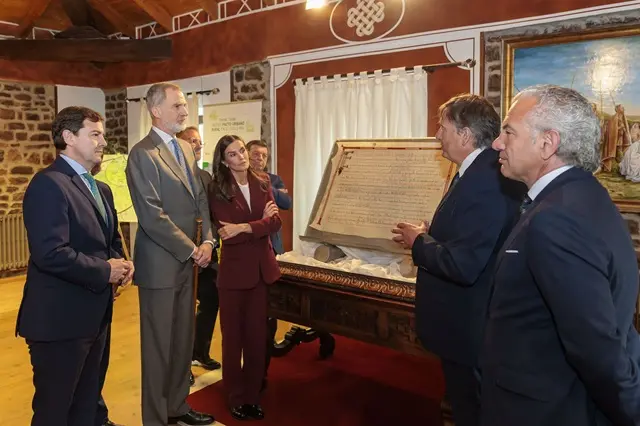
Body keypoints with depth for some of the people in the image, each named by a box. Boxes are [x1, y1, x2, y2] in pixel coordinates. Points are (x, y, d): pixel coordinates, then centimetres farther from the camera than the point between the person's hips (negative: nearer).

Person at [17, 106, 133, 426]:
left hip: (95, 315, 9)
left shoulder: (100, 189, 13)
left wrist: (121, 262, 0)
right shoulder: (48, 184, -17)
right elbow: (51, 254, -27)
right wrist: (104, 271, -17)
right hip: (60, 319, -9)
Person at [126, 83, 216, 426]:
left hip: (187, 261, 8)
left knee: (184, 340, 17)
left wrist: (207, 240, -1)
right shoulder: (143, 154, -14)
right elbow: (152, 217, -20)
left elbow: (200, 199, 13)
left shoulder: (185, 149, 12)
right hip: (161, 264, -7)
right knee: (159, 345, 7)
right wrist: (192, 250, -14)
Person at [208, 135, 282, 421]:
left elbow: (275, 222, -8)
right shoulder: (217, 191, -7)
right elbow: (227, 234, -17)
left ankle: (253, 395, 27)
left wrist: (244, 227, -21)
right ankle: (236, 398, 27)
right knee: (233, 336, 10)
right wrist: (261, 221, -14)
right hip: (234, 271, -3)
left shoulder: (262, 183, 5)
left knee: (257, 335, 11)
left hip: (262, 268, 3)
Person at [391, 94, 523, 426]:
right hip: (464, 321, 10)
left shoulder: (484, 181, -28)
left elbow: (463, 266, -32)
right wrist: (430, 235, -1)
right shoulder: (477, 172, 5)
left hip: (468, 326, -10)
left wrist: (418, 243, -16)